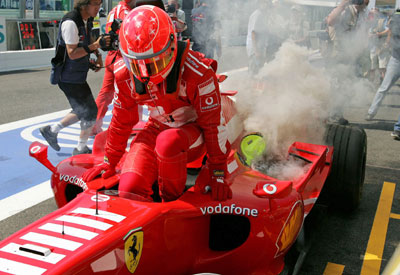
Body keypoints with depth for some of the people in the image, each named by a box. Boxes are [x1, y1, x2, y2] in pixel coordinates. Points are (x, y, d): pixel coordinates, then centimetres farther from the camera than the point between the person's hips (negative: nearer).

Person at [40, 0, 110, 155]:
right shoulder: (70, 22, -23)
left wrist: (98, 55, 9)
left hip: (78, 76, 9)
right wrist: (96, 45, -30)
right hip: (69, 77, -9)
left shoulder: (87, 20, 6)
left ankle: (51, 131, 33)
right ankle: (81, 149, 19)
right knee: (90, 113, 0)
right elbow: (72, 53, -25)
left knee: (83, 112, 19)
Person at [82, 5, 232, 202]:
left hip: (194, 132, -3)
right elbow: (121, 121, 3)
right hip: (158, 128, 4)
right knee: (129, 188, -20)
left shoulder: (197, 71, -27)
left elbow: (214, 123, -18)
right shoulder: (124, 74, -13)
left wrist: (218, 174, -14)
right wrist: (109, 162, 11)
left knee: (168, 141, -39)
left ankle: (172, 201, -14)